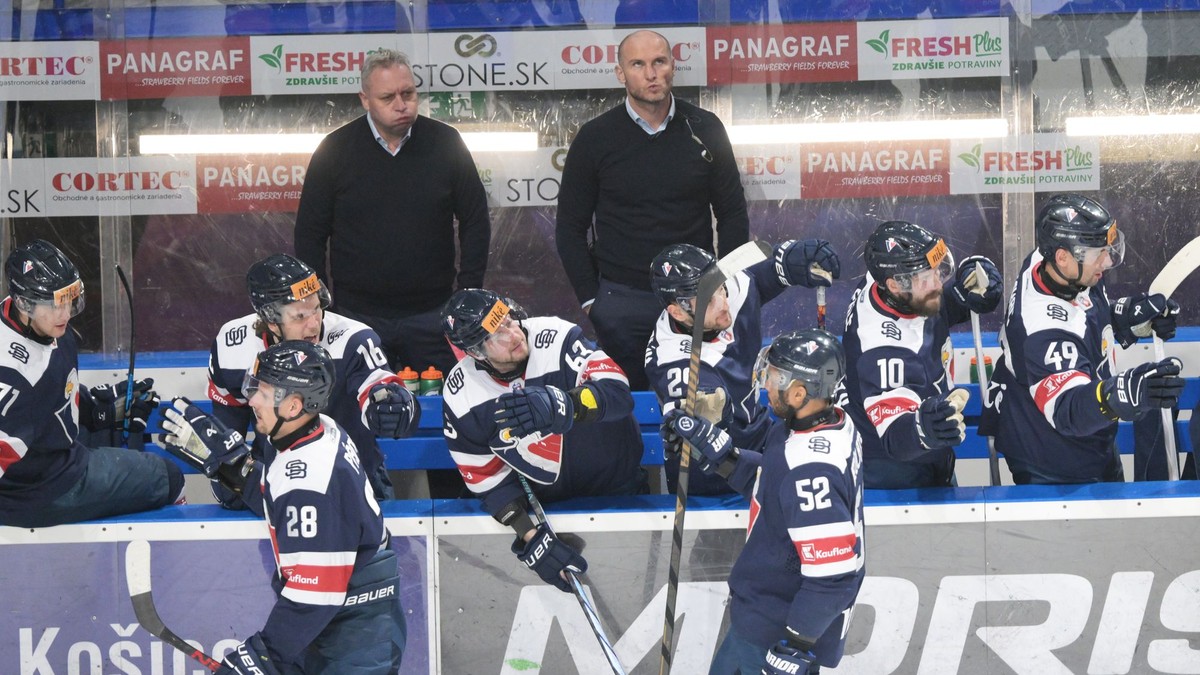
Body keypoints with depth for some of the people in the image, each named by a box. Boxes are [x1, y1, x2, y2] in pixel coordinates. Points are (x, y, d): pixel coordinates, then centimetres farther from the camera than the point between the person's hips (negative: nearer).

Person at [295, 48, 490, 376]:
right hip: (358, 316, 0)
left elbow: (476, 222, 7)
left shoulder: (446, 143, 0)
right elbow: (310, 235, 4)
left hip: (431, 314, 1)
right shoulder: (334, 150, -1)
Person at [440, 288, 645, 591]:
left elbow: (618, 392, -30)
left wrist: (560, 404, -50)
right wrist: (530, 537, -21)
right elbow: (488, 477, -9)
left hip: (615, 484, -2)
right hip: (542, 502, 2)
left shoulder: (556, 337, -22)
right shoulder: (461, 397, -14)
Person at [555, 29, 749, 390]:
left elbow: (732, 214, 9)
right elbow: (571, 228, 5)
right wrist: (590, 300, -2)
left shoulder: (705, 129, 2)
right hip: (620, 300, -1)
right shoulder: (595, 138, 0)